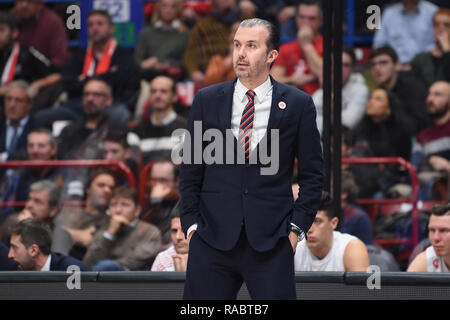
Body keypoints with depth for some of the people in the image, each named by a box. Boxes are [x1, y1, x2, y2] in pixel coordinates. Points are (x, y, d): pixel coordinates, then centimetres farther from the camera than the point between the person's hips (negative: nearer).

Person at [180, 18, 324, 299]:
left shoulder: (297, 104, 4)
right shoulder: (208, 100, 9)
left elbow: (313, 174, 7)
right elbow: (191, 169, 11)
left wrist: (297, 227, -1)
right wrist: (191, 223, 3)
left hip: (272, 243, -1)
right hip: (213, 239, 1)